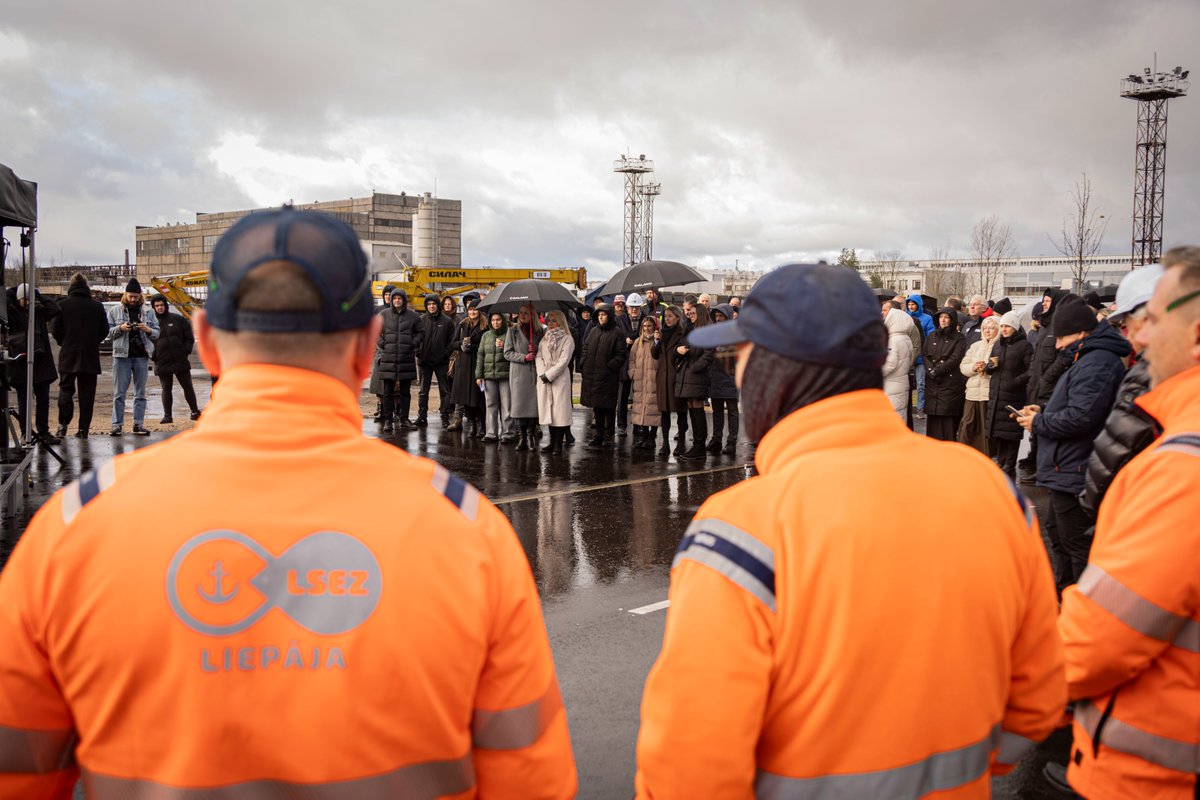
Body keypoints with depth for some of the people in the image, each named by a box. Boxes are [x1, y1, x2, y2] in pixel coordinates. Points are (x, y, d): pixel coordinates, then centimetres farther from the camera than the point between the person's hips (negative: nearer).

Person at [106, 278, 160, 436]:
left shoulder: (148, 312, 10)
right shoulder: (114, 311, 6)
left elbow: (157, 333, 10)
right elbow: (108, 331, 4)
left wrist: (148, 330, -11)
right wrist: (120, 328, -14)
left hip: (142, 356, 2)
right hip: (122, 356, -2)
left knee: (140, 393, 5)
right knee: (119, 392, -2)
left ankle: (138, 424, 10)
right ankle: (117, 424, 1)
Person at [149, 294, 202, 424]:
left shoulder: (178, 319, 4)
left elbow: (189, 337, 7)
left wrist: (187, 351, -4)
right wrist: (153, 356, -3)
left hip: (181, 360, 0)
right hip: (162, 363, 0)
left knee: (188, 387, 6)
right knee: (166, 389, 5)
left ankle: (195, 411, 16)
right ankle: (167, 415, 9)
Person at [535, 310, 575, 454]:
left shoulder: (567, 339, -2)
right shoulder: (545, 339, 16)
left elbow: (563, 361, -10)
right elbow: (539, 357, 9)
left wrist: (548, 375, -12)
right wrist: (542, 374, -7)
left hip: (560, 379, -6)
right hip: (544, 379, 6)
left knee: (560, 411, -6)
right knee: (549, 410, 8)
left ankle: (558, 445, -4)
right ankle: (552, 442, 15)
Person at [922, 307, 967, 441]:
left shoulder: (959, 338, 2)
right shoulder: (932, 336, 17)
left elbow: (954, 360, -7)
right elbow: (926, 356, 10)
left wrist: (936, 371, -10)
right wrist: (930, 371, -8)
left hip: (950, 383, -4)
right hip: (932, 383, 4)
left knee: (948, 418, -8)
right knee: (933, 416, 2)